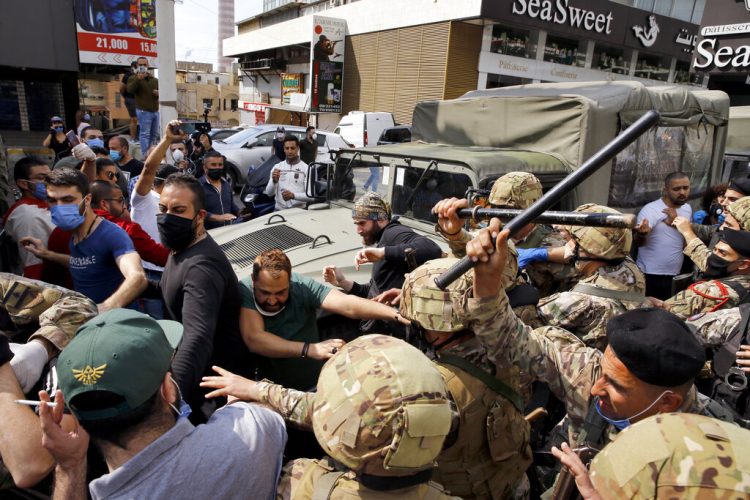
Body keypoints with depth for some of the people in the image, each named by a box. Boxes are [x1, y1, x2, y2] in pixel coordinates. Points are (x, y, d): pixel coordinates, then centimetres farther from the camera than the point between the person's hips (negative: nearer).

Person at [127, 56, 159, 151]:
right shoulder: (133, 78, 1)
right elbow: (129, 89, -18)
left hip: (155, 111, 6)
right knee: (145, 134, -11)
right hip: (144, 111, -6)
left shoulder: (154, 80, 18)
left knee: (154, 134, 13)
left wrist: (158, 93, -2)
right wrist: (138, 79, -35)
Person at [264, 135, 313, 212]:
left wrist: (293, 195, -23)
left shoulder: (306, 168, 1)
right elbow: (269, 193, 4)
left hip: (299, 210, -2)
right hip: (279, 209, 2)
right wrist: (274, 181, -15)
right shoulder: (277, 167, 11)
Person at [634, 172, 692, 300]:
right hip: (650, 276, -6)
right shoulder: (651, 209, -13)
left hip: (674, 275, 6)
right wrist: (641, 234, -48)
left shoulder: (687, 208, 8)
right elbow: (639, 242, -24)